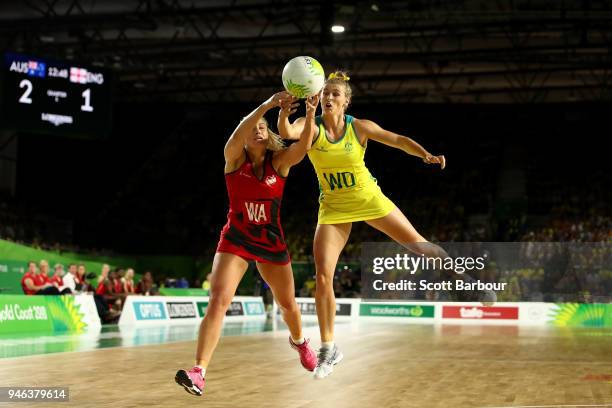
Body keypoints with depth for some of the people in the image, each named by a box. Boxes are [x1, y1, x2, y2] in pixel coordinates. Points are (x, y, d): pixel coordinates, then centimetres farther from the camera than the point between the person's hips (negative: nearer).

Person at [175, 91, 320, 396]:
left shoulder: (280, 161, -5)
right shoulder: (234, 159, -8)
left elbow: (303, 146, -25)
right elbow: (238, 134, -30)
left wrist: (310, 114, -41)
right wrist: (267, 105, -44)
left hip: (271, 241, 2)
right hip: (235, 239, -2)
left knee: (287, 303, 17)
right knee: (218, 300, -20)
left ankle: (298, 341, 51)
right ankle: (199, 371, -24)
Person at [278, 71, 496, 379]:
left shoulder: (359, 127, -12)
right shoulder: (311, 127, -13)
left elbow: (398, 140, -6)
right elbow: (286, 132, -34)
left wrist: (426, 155, -23)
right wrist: (283, 113, -56)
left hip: (369, 199, 0)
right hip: (333, 207, 0)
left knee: (417, 244, 4)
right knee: (323, 276, -9)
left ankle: (462, 275, 34)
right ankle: (328, 348, 4)